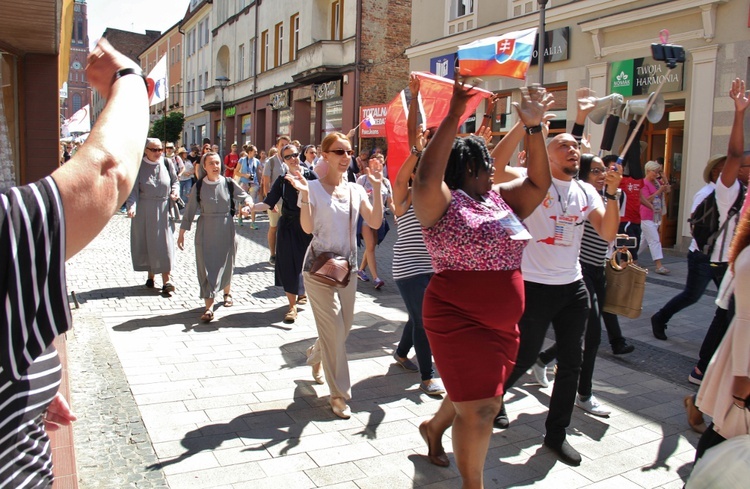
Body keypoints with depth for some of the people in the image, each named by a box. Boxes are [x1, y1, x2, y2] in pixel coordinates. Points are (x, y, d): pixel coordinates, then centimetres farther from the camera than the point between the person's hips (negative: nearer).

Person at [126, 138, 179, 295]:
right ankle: (150, 276, 22)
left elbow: (175, 181, 11)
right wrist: (132, 206, -24)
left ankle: (166, 281, -3)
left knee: (164, 244, -3)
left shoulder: (166, 163, 1)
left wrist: (175, 192, -10)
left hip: (163, 210, 1)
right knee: (146, 243, 8)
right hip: (144, 211, -1)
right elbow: (133, 189, -9)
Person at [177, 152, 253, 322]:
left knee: (226, 264, 15)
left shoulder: (229, 183, -4)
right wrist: (181, 233, 2)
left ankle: (227, 292, 43)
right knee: (206, 267, -5)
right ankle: (209, 307, -4)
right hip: (206, 232, -1)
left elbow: (244, 196, 5)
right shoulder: (198, 187, -4)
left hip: (226, 230, 1)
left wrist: (248, 204, -20)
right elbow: (190, 211, 1)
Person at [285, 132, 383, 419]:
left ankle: (315, 354, 45)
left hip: (347, 266, 5)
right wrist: (304, 194, -25)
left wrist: (377, 189, -8)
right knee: (334, 329, -5)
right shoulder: (313, 188, -7)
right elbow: (307, 228, -16)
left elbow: (375, 223, -2)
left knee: (345, 326, 12)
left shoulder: (355, 190, 7)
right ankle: (339, 394, 8)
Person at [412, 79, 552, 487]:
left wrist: (534, 127, 0)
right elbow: (426, 178, -33)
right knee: (477, 409, -4)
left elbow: (538, 182, 9)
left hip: (503, 323, 8)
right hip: (459, 320, -8)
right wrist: (453, 117, -33)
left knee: (481, 398, 23)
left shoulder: (500, 199, 10)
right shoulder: (443, 203, -13)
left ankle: (434, 427, 51)